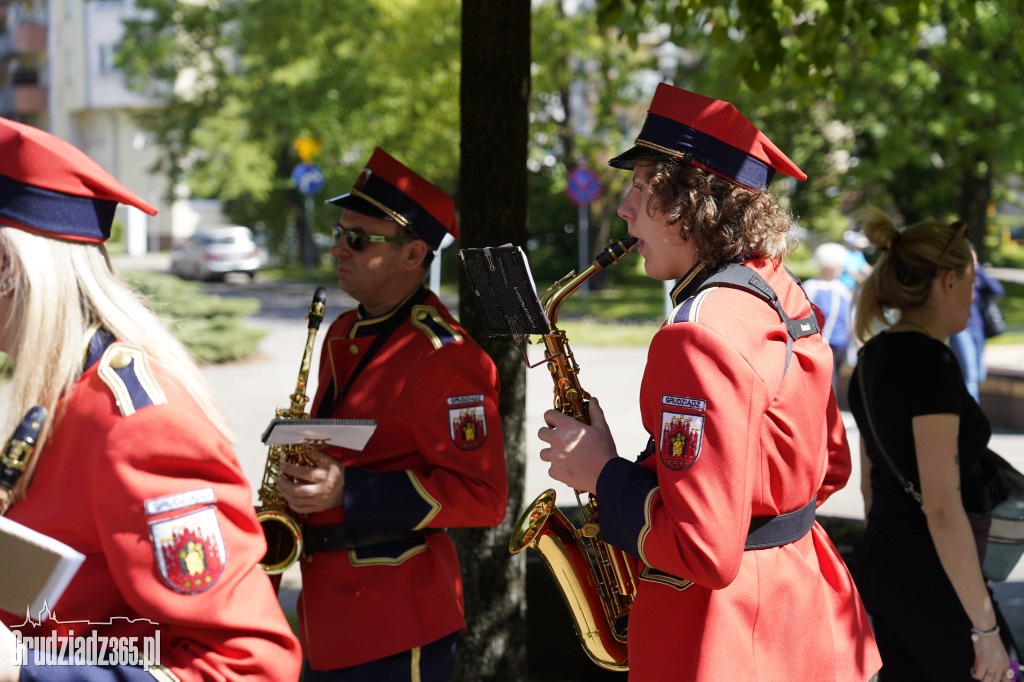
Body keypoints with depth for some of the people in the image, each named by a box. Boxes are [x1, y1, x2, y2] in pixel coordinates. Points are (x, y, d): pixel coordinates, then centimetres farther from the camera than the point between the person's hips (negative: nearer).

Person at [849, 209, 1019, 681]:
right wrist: (985, 627, -21)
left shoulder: (874, 356, 7)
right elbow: (942, 506, -24)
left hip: (879, 566, 9)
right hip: (931, 579, -9)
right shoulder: (932, 363, -20)